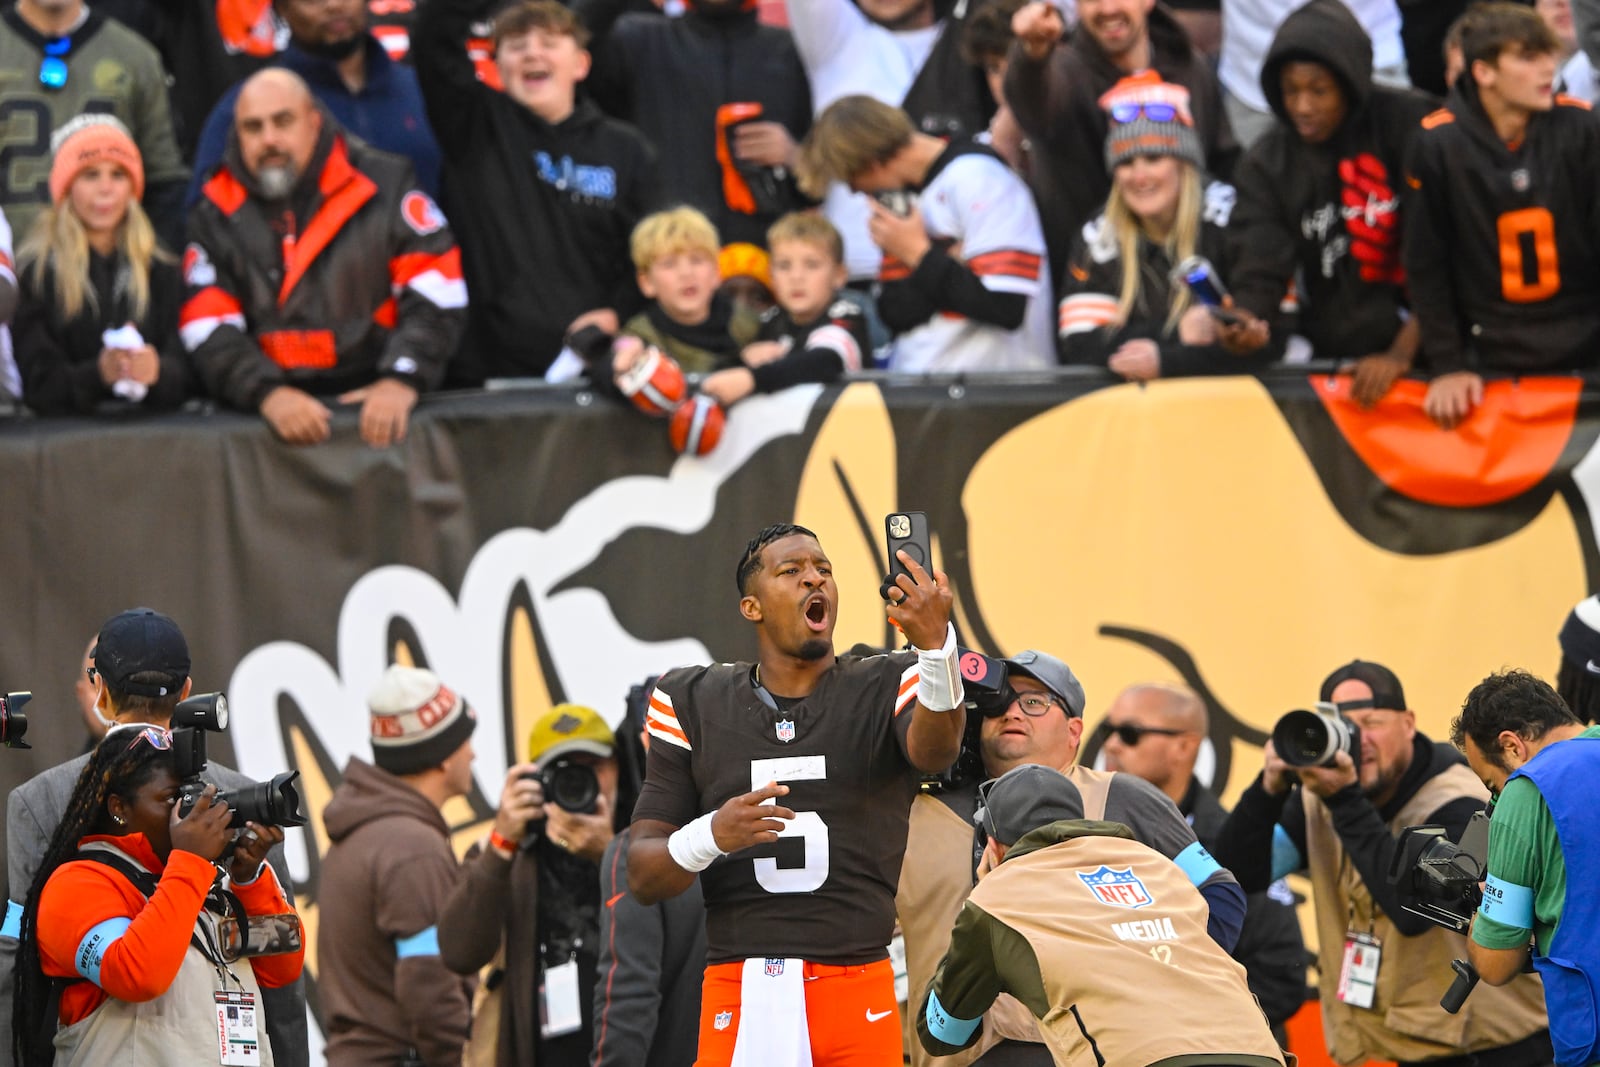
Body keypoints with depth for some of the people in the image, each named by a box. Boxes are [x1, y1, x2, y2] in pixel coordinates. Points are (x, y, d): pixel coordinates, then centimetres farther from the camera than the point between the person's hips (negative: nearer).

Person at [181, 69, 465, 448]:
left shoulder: (382, 185, 6)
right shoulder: (215, 216, 9)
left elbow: (436, 294, 0)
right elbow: (210, 331, 0)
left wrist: (401, 381, -15)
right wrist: (268, 394, -18)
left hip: (378, 405, -1)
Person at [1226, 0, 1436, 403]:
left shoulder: (1409, 125, -4)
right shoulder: (1266, 165, 4)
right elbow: (1260, 274, -3)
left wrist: (1402, 354, -15)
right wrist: (1246, 322, -26)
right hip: (1333, 361, 3)